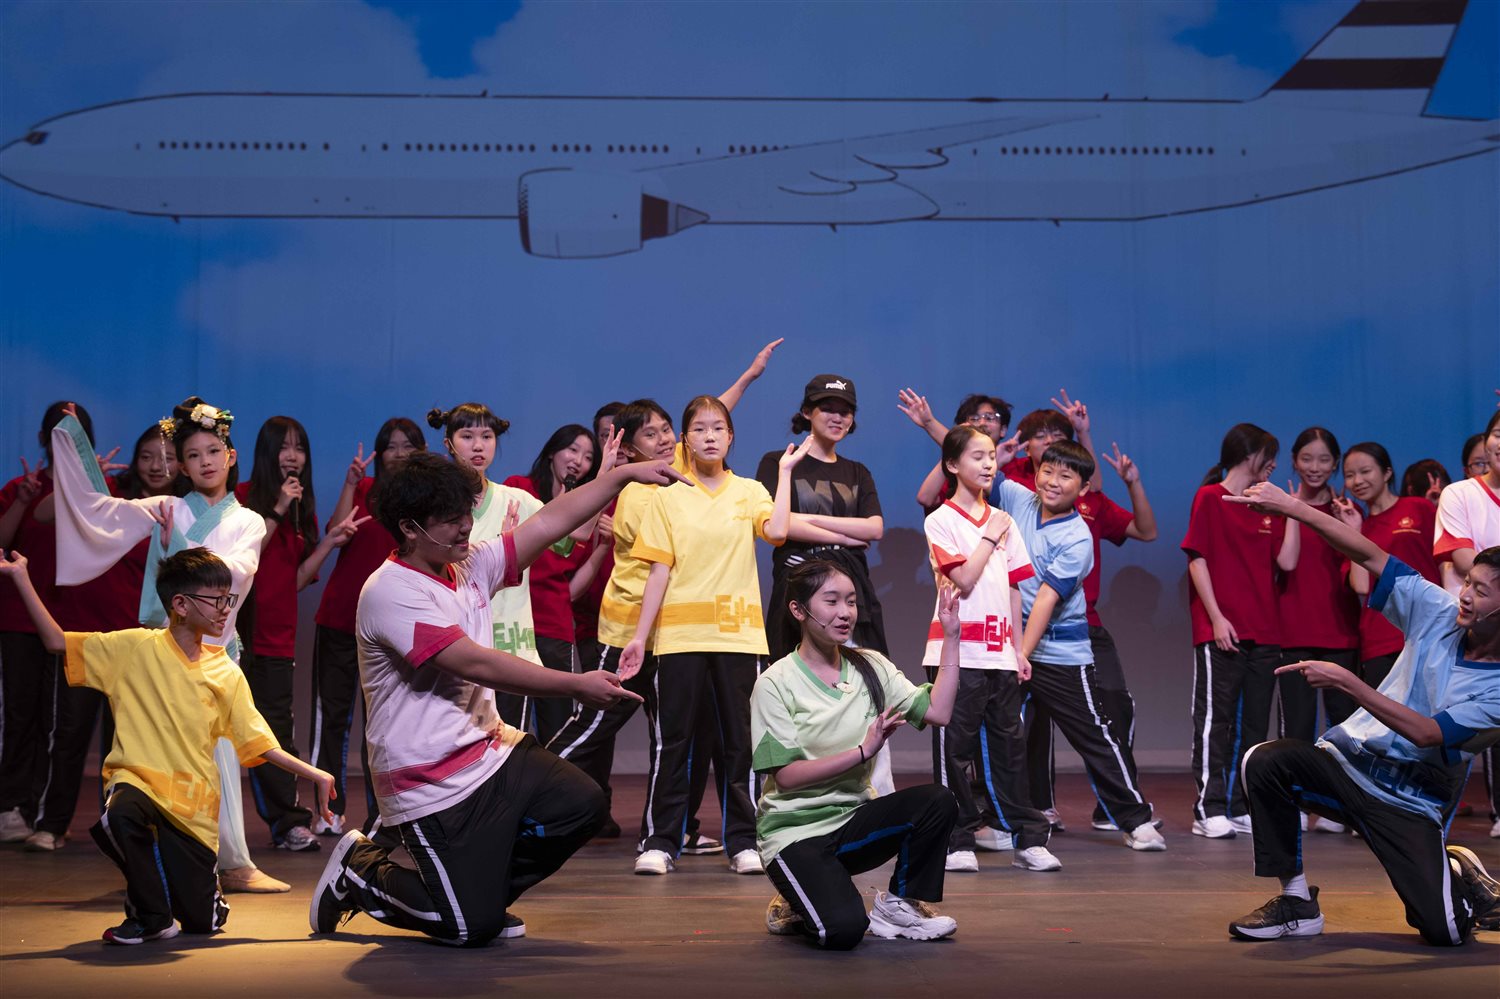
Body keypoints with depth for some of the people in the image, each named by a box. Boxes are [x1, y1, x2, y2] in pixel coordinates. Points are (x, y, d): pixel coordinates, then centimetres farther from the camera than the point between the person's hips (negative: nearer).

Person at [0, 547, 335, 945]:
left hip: (194, 800, 2)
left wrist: (314, 774, -3)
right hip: (138, 779, -2)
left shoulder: (227, 674, 4)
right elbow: (59, 643, -2)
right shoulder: (136, 648, -1)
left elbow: (259, 743, 5)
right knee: (120, 817, -39)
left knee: (204, 920, -3)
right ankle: (151, 916, -12)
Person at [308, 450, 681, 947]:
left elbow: (549, 523, 7)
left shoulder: (469, 565, 6)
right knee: (472, 927, -9)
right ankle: (362, 871, 16)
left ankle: (482, 889, 15)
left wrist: (623, 474, -1)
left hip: (491, 752, 9)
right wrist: (577, 685, -23)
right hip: (433, 786, -8)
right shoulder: (390, 593, -19)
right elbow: (476, 664, -25)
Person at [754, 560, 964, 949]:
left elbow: (938, 712, -7)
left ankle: (899, 904, -2)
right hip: (795, 831, -5)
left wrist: (950, 636, -9)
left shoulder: (871, 667, 5)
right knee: (843, 930, -29)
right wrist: (863, 750, -22)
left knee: (937, 800, -24)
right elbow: (786, 774, -16)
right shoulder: (776, 683, -10)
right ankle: (796, 909, 7)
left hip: (853, 821, 5)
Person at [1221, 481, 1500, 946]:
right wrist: (1289, 507, -15)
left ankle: (1460, 876, 22)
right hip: (1346, 763, 4)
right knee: (1265, 761, -26)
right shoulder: (1440, 612, -2)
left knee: (1444, 931, -17)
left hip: (1410, 804, -4)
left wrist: (1346, 681, -29)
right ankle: (1297, 903, -12)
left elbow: (1425, 733, -24)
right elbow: (1370, 557, -6)